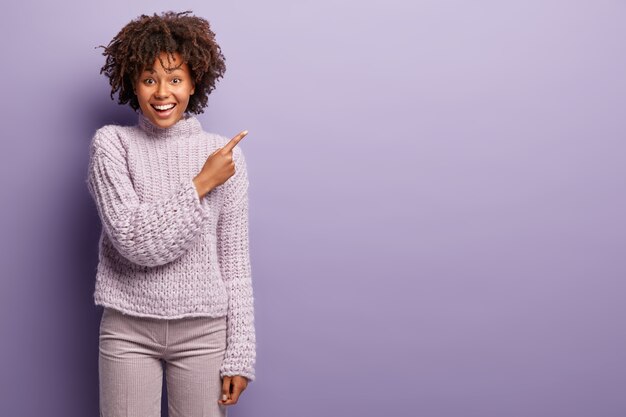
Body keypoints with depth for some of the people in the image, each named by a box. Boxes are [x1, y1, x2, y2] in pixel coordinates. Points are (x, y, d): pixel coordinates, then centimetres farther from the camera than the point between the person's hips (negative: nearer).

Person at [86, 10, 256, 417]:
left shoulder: (225, 154, -1)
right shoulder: (111, 143, -3)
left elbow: (235, 264, 0)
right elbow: (135, 241, -14)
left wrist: (239, 355, -2)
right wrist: (201, 184, -14)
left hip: (203, 331, 1)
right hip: (128, 328, 0)